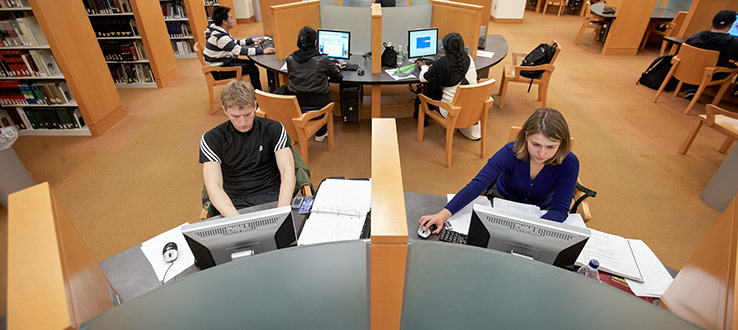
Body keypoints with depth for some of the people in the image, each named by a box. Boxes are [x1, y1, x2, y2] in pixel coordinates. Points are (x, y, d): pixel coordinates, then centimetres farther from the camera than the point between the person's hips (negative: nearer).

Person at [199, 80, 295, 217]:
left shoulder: (274, 129, 4)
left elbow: (288, 171, -6)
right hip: (234, 205, 1)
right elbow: (213, 187, -8)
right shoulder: (211, 139, 2)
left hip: (271, 198, 0)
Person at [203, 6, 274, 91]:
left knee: (250, 63, 13)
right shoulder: (220, 37, -29)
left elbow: (234, 43, 15)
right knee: (253, 69, -12)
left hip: (223, 61, 10)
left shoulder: (221, 32, 2)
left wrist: (252, 40, 9)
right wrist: (263, 51, -32)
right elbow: (240, 50, -32)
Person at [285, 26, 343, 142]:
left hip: (295, 107, 3)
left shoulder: (290, 59, -3)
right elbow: (338, 78, 1)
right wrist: (336, 67, 25)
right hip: (317, 107, -3)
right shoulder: (323, 60, -13)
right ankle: (320, 133, 36)